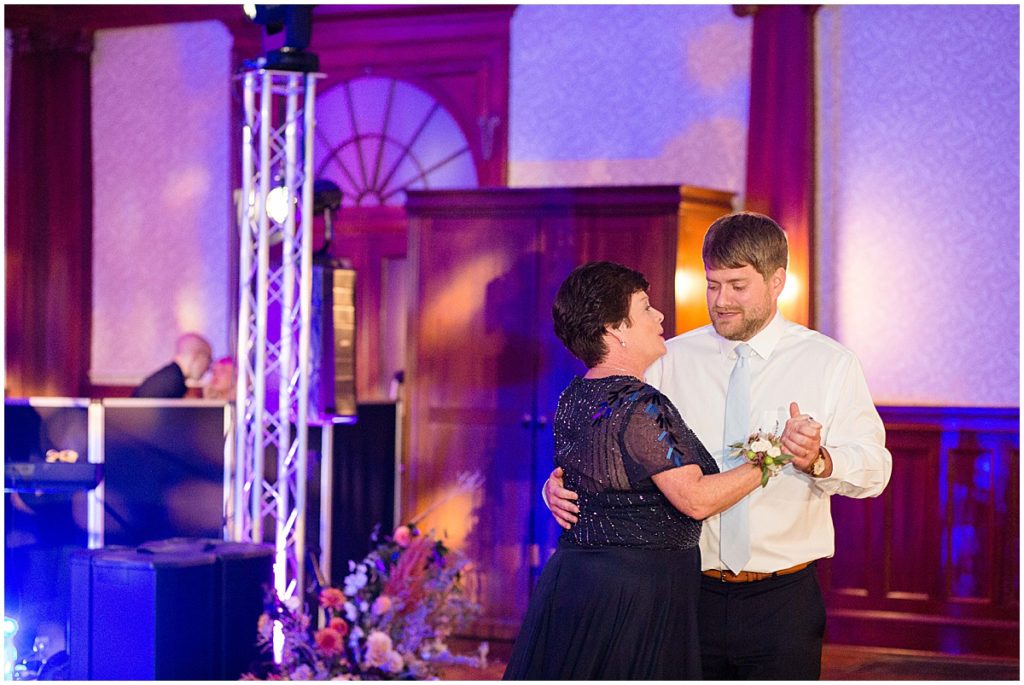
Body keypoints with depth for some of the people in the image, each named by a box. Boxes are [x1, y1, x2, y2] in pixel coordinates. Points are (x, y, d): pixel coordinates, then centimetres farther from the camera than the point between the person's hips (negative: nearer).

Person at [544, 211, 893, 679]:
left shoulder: (828, 363, 3)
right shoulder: (672, 360, 7)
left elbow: (873, 467, -7)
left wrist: (818, 460, -28)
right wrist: (561, 483, -17)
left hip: (782, 603, -1)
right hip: (691, 596, 2)